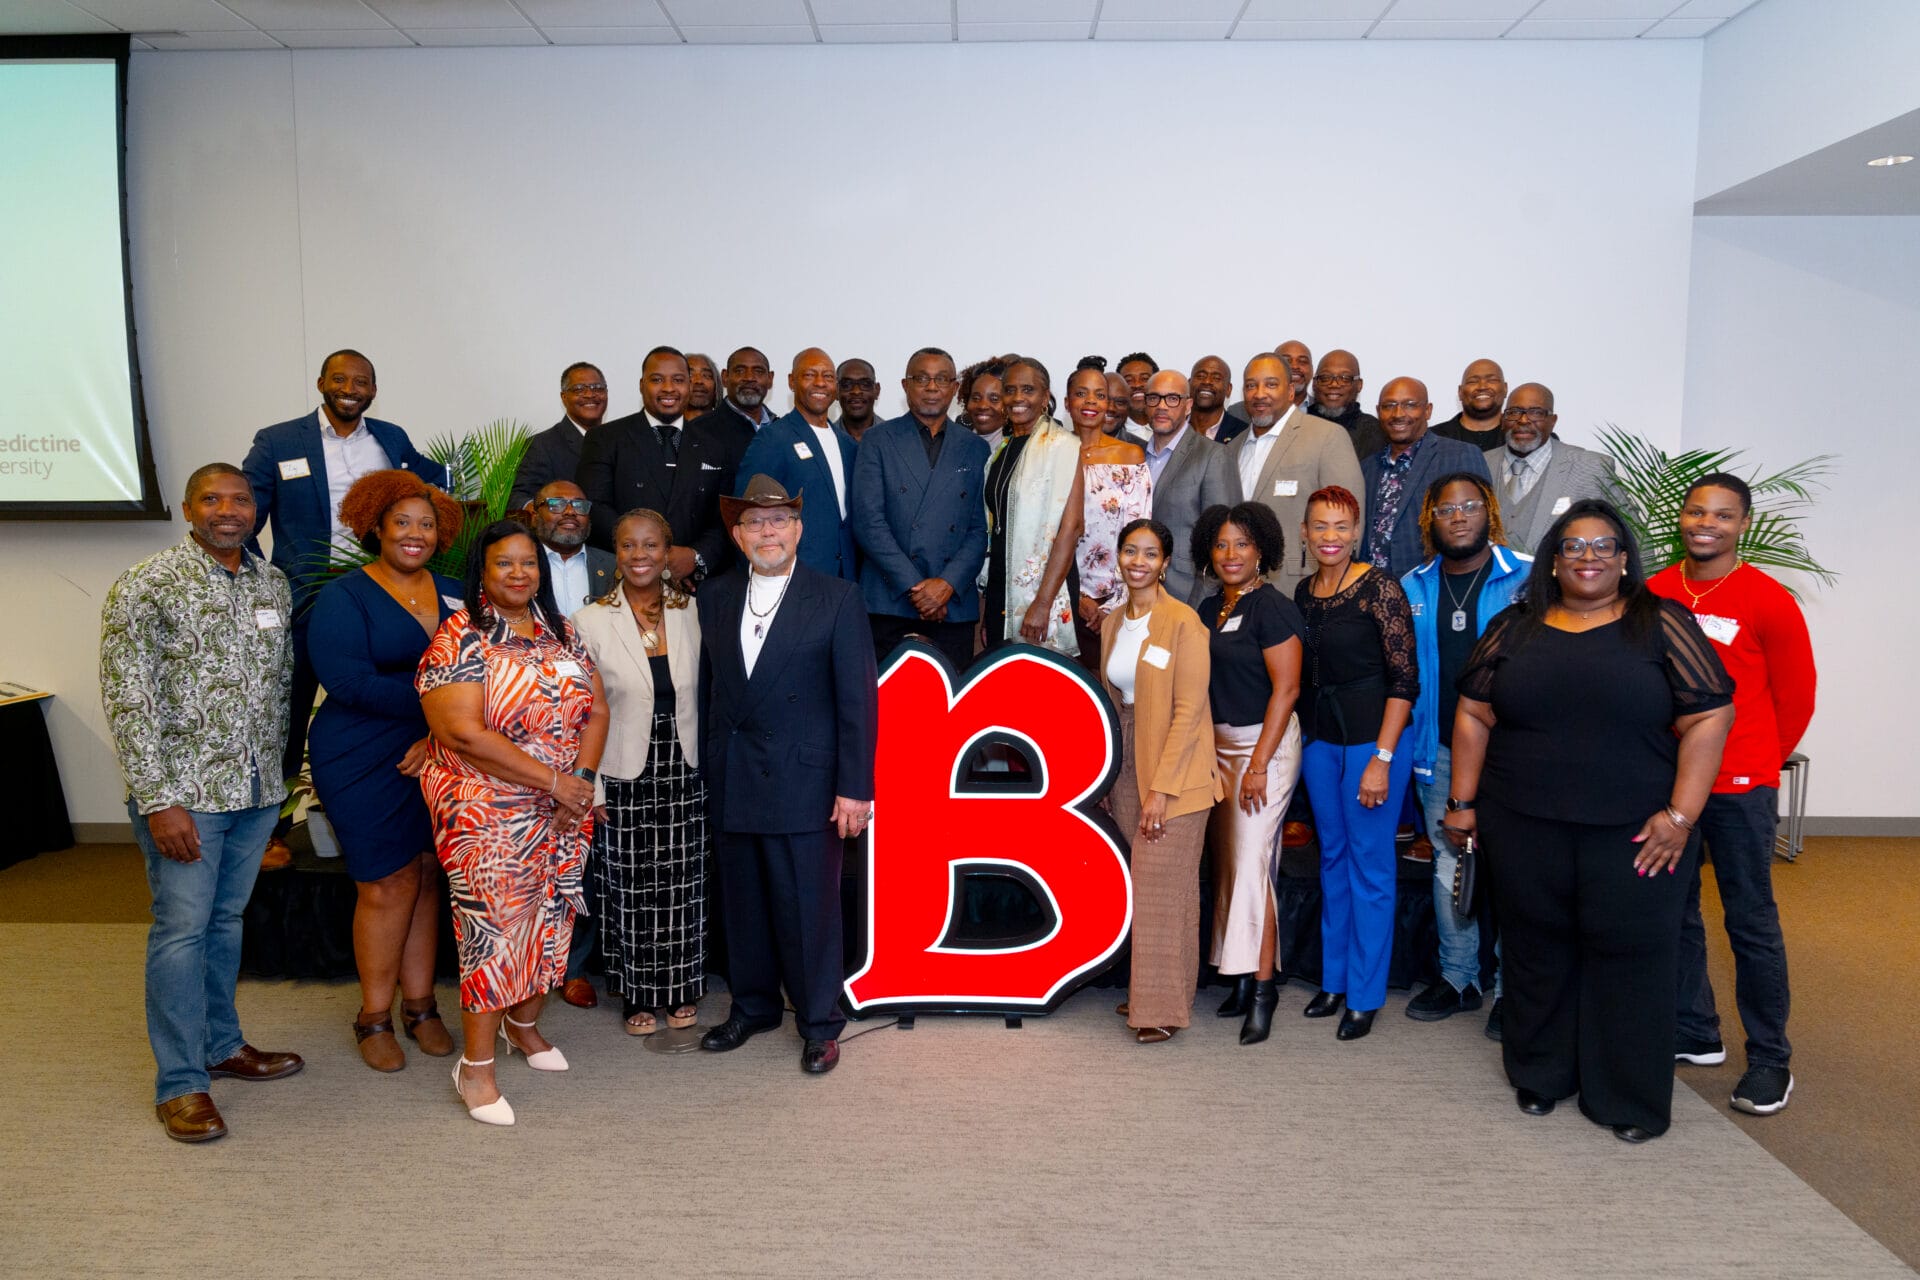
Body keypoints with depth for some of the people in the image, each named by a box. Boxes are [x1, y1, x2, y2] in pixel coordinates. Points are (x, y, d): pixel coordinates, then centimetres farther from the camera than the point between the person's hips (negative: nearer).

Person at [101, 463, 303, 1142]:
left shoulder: (274, 584, 8)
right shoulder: (146, 586, -10)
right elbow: (127, 701, -14)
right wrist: (158, 801, -17)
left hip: (257, 788, 6)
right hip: (184, 791, -5)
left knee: (227, 920, 17)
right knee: (182, 928, 1)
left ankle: (221, 1045, 32)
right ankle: (180, 1083, 12)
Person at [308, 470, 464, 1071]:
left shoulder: (452, 595, 8)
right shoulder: (343, 597, -4)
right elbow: (349, 682, -17)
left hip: (435, 758, 4)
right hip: (363, 762, -4)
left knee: (427, 877, 9)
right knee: (390, 883, -1)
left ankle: (419, 1005, 22)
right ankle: (374, 1016, 16)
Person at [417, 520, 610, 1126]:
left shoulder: (560, 630, 9)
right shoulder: (461, 637, -10)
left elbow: (595, 707, 8)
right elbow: (463, 734, -19)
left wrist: (583, 777, -8)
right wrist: (552, 779, -18)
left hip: (565, 814, 6)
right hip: (489, 814, -6)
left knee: (551, 917, 13)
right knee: (493, 924, -3)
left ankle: (524, 1025, 35)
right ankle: (475, 1066, 10)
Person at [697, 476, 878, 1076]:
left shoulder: (837, 600, -5)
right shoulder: (715, 599, 8)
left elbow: (858, 698, -8)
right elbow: (708, 687, 9)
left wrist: (854, 787, -11)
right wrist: (708, 768, 5)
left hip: (804, 784, -4)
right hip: (731, 784, 4)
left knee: (809, 907, 3)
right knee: (743, 903, 15)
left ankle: (820, 1024, 21)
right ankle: (753, 1007, 34)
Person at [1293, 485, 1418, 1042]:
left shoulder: (1378, 588, -12)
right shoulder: (1304, 592, 7)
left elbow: (1405, 678, -14)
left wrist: (1381, 759, -17)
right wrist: (1305, 740, 9)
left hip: (1373, 738, -6)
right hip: (1319, 739, 6)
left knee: (1369, 865, 2)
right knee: (1332, 857, 15)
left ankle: (1364, 995, 14)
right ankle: (1334, 979, 28)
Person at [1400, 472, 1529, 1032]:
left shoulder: (1529, 578, -4)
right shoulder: (1412, 588, 7)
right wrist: (1410, 747, 8)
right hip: (1439, 751, 4)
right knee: (1448, 865, 12)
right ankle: (1457, 979, 25)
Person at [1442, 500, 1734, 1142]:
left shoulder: (1662, 625, 0)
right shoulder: (1515, 629, 7)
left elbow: (1708, 718, -5)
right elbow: (1474, 715, 8)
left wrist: (1681, 814, -11)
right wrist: (1463, 803, 5)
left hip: (1633, 835, -2)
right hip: (1524, 830, 2)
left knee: (1630, 958, 4)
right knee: (1536, 951, 11)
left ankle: (1630, 1099, 21)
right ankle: (1539, 1077, 29)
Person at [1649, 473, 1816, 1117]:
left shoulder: (1768, 602, -7)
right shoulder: (1653, 595, 2)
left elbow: (1794, 699, 1)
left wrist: (1754, 766, 9)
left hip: (1739, 787, -4)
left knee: (1751, 920, 4)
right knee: (1673, 911, 13)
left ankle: (1770, 1059, 18)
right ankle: (1694, 1032, 29)